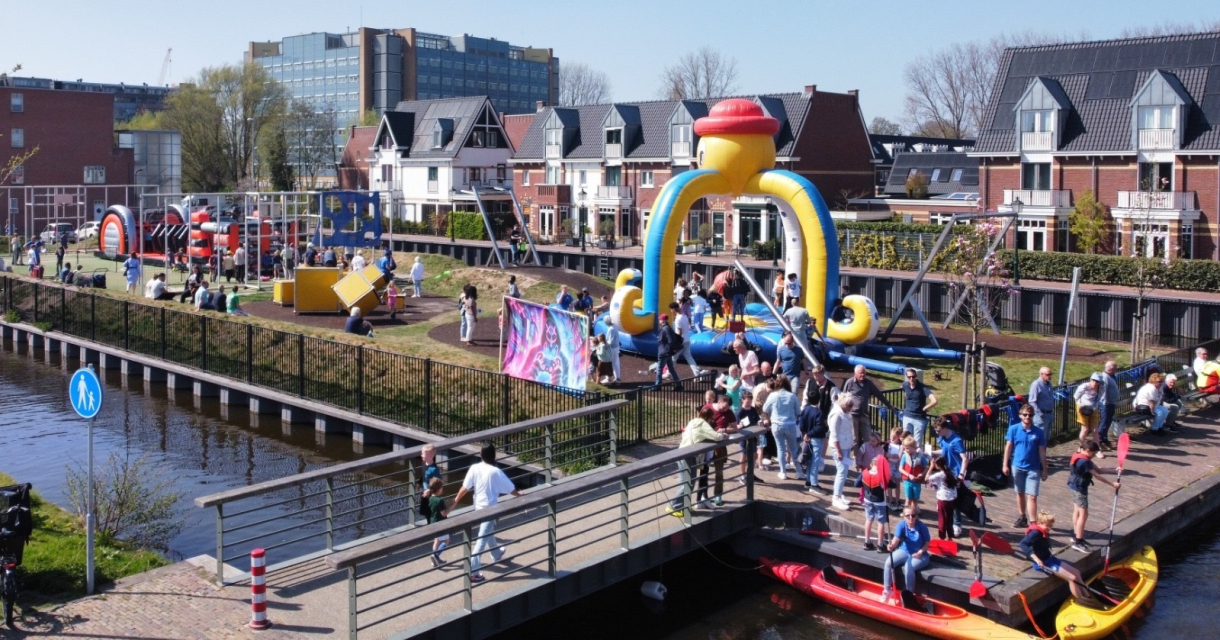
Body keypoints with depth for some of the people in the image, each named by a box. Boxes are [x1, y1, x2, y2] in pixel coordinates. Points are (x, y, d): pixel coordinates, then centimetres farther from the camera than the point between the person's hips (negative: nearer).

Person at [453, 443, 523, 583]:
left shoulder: (474, 468, -8)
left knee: (488, 531, 28)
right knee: (482, 538, -4)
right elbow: (510, 489, -9)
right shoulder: (495, 472, -19)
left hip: (478, 506, 6)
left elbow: (465, 487, -5)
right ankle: (472, 571, -7)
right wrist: (520, 495, 11)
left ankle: (497, 554, 51)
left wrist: (456, 500, 9)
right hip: (490, 507, -6)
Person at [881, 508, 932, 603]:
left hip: (919, 555, -4)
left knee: (908, 568, -32)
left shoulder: (922, 527, -18)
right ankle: (887, 590, -4)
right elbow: (896, 539, -27)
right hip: (904, 551, 4)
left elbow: (927, 542, -7)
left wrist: (920, 552, -22)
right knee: (888, 563, -18)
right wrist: (892, 546, -50)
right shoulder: (901, 525, -13)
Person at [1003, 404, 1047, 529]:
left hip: (1033, 468, -2)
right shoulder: (1013, 429, -6)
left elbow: (1042, 452, -1)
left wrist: (1044, 470, 2)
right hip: (1017, 467, 2)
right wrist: (1005, 465, -1)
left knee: (1032, 496, -6)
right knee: (1020, 493, 17)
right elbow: (1008, 447, 0)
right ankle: (1022, 518, 33)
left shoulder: (1039, 432, -7)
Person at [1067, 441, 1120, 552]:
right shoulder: (1084, 461, -23)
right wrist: (1113, 484, -16)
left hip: (1075, 487, 11)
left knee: (1077, 511, 19)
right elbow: (1097, 476, -20)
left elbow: (1098, 470, 7)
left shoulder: (1081, 458, 8)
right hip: (1080, 489, -11)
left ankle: (1076, 536, 31)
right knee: (1083, 514, -7)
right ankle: (1078, 542, -6)